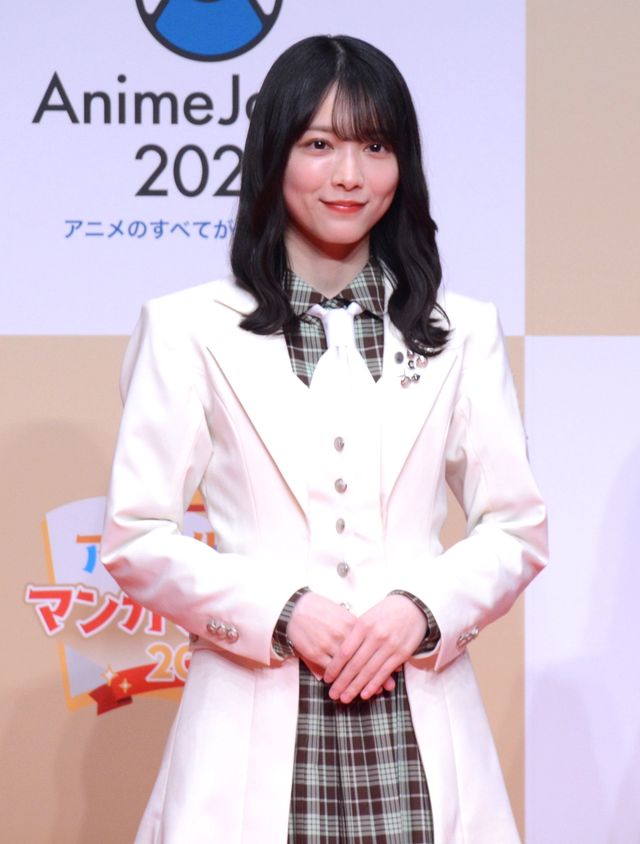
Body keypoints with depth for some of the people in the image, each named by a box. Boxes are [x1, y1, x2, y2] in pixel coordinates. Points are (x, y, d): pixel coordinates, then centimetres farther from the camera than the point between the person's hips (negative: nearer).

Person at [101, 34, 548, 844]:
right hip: (258, 721, -1)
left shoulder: (463, 333, 11)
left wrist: (422, 608, -8)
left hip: (416, 717, 2)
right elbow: (135, 538, 1)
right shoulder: (191, 329, 4)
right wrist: (280, 611, -11)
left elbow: (517, 528, 9)